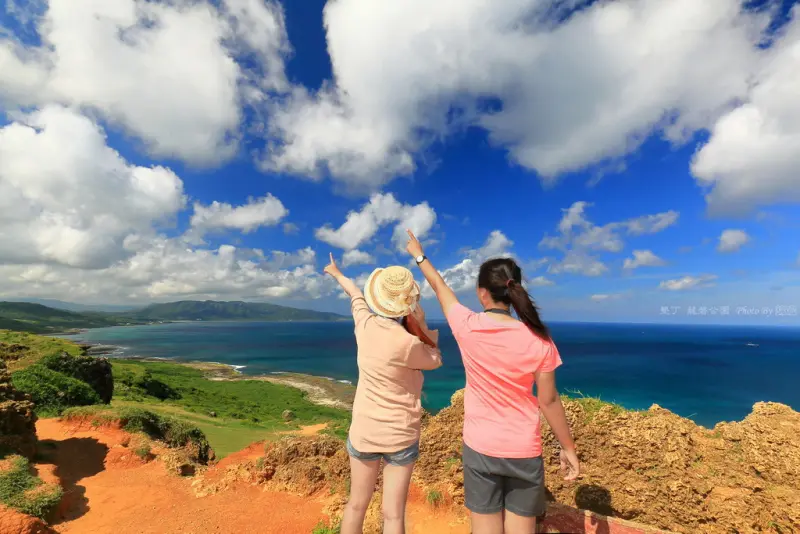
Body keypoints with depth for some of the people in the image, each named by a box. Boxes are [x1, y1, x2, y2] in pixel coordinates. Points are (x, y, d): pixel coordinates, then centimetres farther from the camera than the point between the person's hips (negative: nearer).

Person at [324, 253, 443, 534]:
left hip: (364, 429, 5)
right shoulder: (407, 343, -25)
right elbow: (436, 360, -3)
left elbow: (355, 295, 11)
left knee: (357, 504, 21)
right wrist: (421, 325, -11)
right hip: (401, 434, -4)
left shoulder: (364, 323, -12)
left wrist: (338, 274, 31)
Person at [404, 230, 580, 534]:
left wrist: (419, 255, 19)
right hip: (524, 451, 1)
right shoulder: (538, 340, -14)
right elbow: (549, 400, -5)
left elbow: (440, 288, 2)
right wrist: (568, 448, 11)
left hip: (480, 448, 0)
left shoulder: (467, 327, -15)